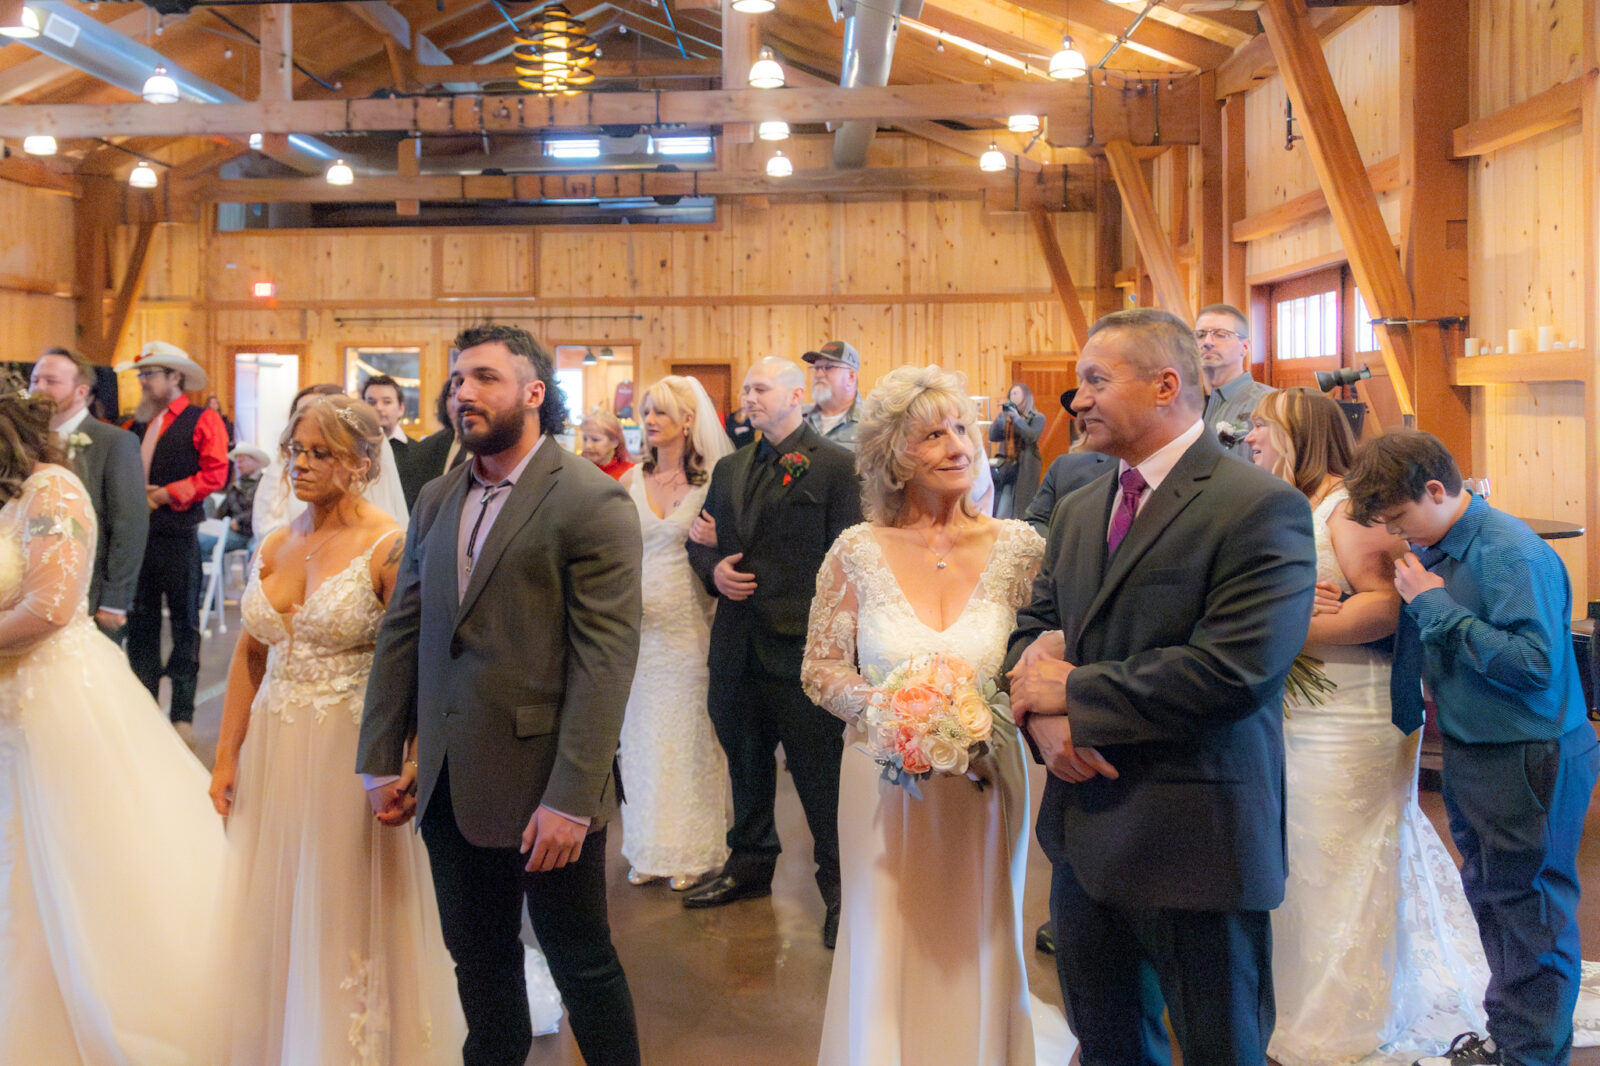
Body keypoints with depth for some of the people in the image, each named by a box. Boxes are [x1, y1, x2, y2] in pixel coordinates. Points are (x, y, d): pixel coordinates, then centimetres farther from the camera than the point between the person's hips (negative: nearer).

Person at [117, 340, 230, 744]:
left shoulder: (202, 421, -3)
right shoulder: (137, 424, 15)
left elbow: (215, 474, -12)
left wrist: (166, 494, -14)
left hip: (177, 537, -6)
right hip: (136, 535, 6)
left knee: (184, 623, 1)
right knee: (140, 621, 10)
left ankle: (183, 714, 7)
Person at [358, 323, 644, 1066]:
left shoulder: (593, 503, -11)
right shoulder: (436, 500, 10)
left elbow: (606, 660, -16)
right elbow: (401, 632, 12)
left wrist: (570, 800, -20)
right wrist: (380, 759, 7)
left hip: (543, 791, -6)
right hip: (449, 785, 6)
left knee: (582, 965, 9)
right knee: (477, 957, 18)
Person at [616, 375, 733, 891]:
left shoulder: (712, 480, -4)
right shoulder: (631, 481, 7)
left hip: (690, 623, -3)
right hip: (640, 622, 3)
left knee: (690, 733, 3)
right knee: (642, 733, 8)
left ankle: (692, 852, 15)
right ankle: (649, 850, 20)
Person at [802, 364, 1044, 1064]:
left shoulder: (1019, 547, -3)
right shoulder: (858, 551, -5)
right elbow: (820, 668, 1)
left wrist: (991, 721, -15)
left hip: (984, 785, 1)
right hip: (884, 785, -1)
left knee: (977, 960, 13)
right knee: (886, 959, 9)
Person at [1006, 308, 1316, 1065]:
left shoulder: (1261, 508, -15)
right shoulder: (1079, 515, 12)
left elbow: (1231, 668, -24)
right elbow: (1033, 629, 14)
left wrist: (1075, 691, -16)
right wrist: (1043, 714, -9)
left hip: (1193, 845, -7)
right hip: (1086, 833, 7)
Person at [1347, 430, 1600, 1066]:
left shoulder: (1512, 554, -21)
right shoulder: (1432, 551, 3)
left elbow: (1534, 663, -29)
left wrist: (1437, 607, -24)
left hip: (1527, 762, -9)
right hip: (1469, 753, 9)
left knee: (1529, 909, 4)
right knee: (1490, 900, 21)